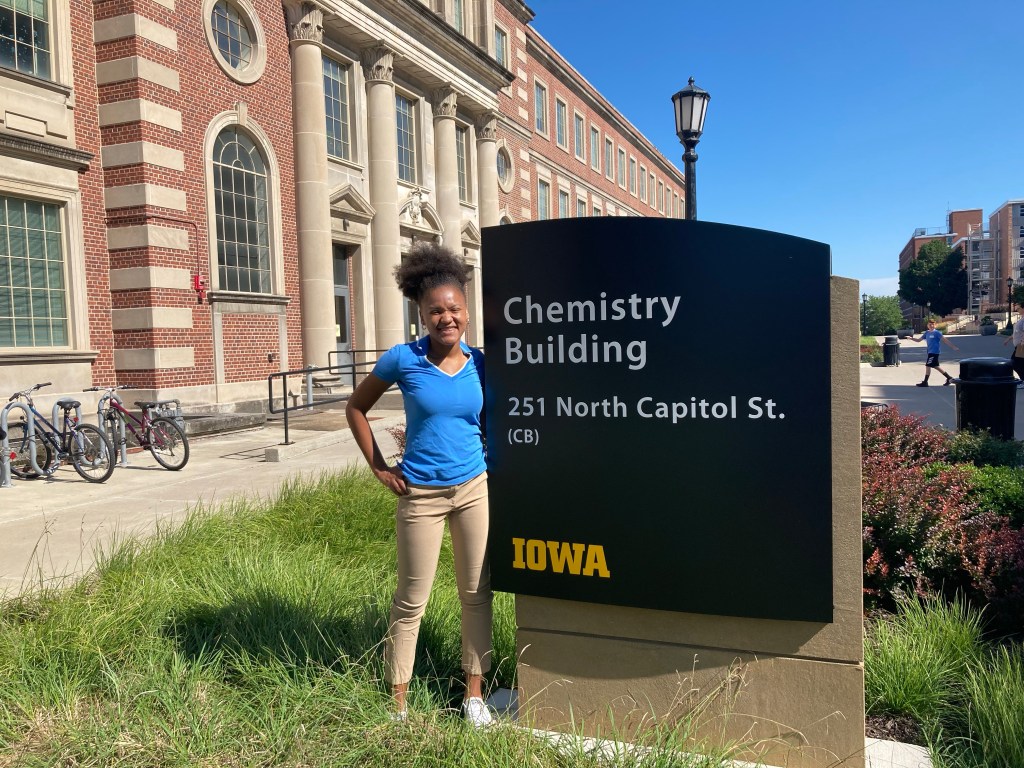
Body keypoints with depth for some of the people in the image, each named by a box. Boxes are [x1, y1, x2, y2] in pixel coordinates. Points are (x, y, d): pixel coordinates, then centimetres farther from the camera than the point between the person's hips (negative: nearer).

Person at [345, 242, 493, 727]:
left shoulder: (481, 364, -2)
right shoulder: (403, 359, -9)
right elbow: (356, 407, 3)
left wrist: (494, 461, 4)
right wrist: (379, 468, 0)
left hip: (474, 488, 3)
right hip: (420, 495, -3)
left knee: (476, 592, 11)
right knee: (411, 601, 7)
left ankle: (474, 690, 29)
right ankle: (397, 699, 24)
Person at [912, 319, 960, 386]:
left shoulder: (937, 333, -10)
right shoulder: (927, 333, 10)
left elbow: (945, 340, -11)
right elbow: (919, 340, 15)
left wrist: (954, 347, -13)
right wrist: (911, 338, -1)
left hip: (934, 352, -8)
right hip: (930, 352, 8)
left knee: (928, 366, -8)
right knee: (935, 366, 14)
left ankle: (925, 382, -2)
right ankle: (949, 378, 25)